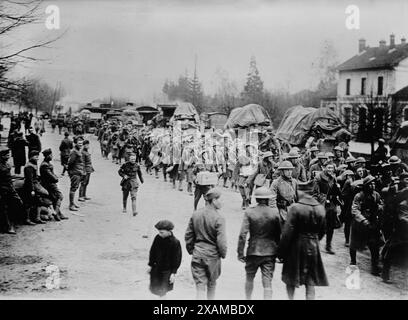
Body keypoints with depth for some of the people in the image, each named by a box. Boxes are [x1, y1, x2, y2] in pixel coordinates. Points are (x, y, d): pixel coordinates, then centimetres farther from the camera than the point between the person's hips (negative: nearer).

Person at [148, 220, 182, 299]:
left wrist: (173, 273, -11)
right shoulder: (158, 238, -5)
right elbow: (152, 252, 7)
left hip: (167, 270, -4)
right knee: (155, 289, 9)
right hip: (156, 268, 4)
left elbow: (177, 259, -11)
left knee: (162, 292, 3)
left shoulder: (175, 242, -17)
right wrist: (150, 265, 8)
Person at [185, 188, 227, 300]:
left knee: (200, 287, 5)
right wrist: (223, 254, 0)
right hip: (212, 256, -3)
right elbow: (221, 241, -18)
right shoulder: (218, 218, -17)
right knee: (211, 284, 19)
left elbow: (188, 236, 6)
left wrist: (191, 250, 18)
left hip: (197, 254, 3)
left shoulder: (195, 214, 0)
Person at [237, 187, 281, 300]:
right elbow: (279, 234, 1)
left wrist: (240, 252, -3)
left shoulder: (249, 212, -9)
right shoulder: (275, 212, -5)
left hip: (253, 252, 0)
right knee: (267, 283, 2)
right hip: (270, 252, 0)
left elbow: (242, 234, -11)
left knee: (249, 279, 22)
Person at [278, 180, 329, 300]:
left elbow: (287, 232, -16)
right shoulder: (320, 208, -2)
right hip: (313, 248, 4)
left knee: (290, 280, 15)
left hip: (296, 247, -4)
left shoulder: (295, 208, -17)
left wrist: (281, 251, -8)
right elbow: (322, 231, 9)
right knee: (310, 283, 10)